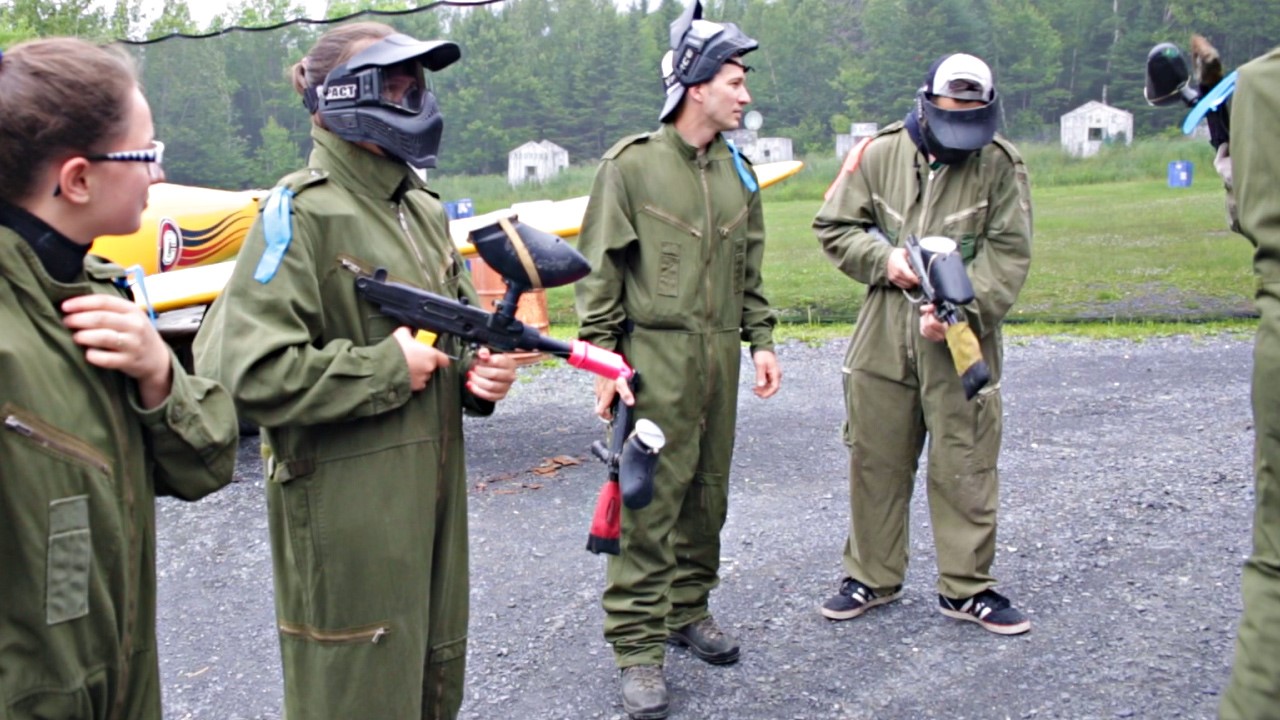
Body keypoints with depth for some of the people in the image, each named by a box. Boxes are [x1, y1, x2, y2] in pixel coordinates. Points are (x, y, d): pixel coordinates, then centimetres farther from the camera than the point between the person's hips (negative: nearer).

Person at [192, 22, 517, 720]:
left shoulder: (421, 208, 11)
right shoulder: (302, 214, -14)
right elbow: (241, 368, -23)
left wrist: (482, 367, -2)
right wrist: (388, 368, -18)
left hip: (432, 492, 8)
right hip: (345, 513, -8)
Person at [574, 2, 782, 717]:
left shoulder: (737, 169, 12)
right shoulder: (632, 164, -7)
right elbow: (599, 270, -6)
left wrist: (761, 340, 13)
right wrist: (604, 361, -10)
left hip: (720, 358, 6)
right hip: (655, 358, -6)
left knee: (709, 492, 14)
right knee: (650, 500, -4)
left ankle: (692, 607, 31)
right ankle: (639, 646, 5)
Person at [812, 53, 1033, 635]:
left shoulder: (1001, 164, 0)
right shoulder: (879, 154, 2)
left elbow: (1008, 253, -4)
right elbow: (834, 227, 8)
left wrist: (962, 310, -18)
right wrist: (882, 259, -10)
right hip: (883, 339, 1)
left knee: (966, 468, 3)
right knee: (876, 461, 10)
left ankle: (966, 588, 20)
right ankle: (872, 577, 27)